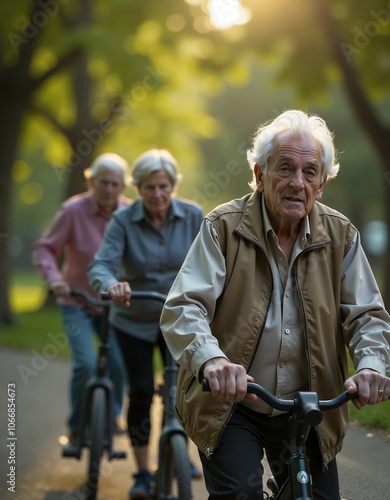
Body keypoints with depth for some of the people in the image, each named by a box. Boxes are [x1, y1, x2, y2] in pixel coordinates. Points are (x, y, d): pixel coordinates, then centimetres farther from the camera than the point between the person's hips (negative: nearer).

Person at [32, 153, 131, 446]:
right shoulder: (73, 211, -17)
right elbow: (44, 249, -13)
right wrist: (54, 278, -29)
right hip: (76, 303, -2)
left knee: (119, 362, -9)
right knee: (86, 363, -18)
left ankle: (113, 416, 22)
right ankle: (77, 427, 5)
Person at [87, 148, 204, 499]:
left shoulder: (193, 217, -10)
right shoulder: (123, 221, -17)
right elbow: (101, 266, -28)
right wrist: (111, 285, -50)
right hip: (134, 321, -2)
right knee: (142, 391, -6)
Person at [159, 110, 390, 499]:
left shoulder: (340, 236, 1)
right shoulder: (223, 227, -9)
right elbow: (182, 308, -17)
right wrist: (211, 359, -37)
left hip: (309, 409, 3)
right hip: (230, 405, -3)